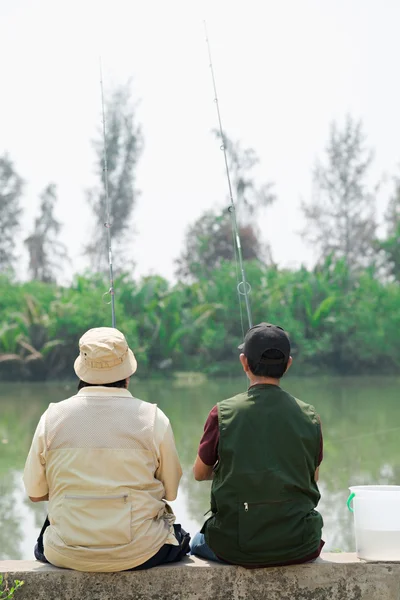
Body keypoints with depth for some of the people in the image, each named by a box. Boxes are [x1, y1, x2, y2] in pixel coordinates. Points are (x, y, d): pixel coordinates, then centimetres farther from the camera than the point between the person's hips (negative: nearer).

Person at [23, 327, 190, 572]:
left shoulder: (52, 417, -4)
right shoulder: (152, 418, -7)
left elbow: (35, 493, 4)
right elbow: (170, 492, 1)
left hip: (67, 556, 2)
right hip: (139, 554, -1)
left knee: (43, 545, 36)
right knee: (180, 539, 31)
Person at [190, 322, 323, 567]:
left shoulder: (223, 414, -10)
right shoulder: (309, 417, -5)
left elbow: (200, 473, 5)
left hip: (236, 549, -1)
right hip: (299, 549, 1)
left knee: (198, 543, 33)